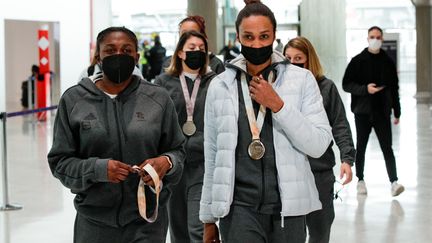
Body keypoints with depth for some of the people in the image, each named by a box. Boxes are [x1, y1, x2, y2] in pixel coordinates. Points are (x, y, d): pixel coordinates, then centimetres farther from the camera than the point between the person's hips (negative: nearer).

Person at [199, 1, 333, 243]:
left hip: (288, 205, 0)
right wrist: (209, 218, 11)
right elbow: (212, 156, 9)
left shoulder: (302, 79, 1)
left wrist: (278, 105, -14)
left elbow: (319, 145, -5)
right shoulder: (220, 86, 5)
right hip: (238, 206, 0)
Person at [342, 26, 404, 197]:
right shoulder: (358, 61, 0)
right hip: (362, 112, 0)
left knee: (387, 148, -6)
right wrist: (365, 88, -18)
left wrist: (397, 112, 10)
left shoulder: (388, 62, 6)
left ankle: (394, 182, -13)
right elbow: (346, 84, -3)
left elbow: (394, 88, 11)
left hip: (382, 112, 1)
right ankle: (360, 180, 21)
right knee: (361, 147, 9)